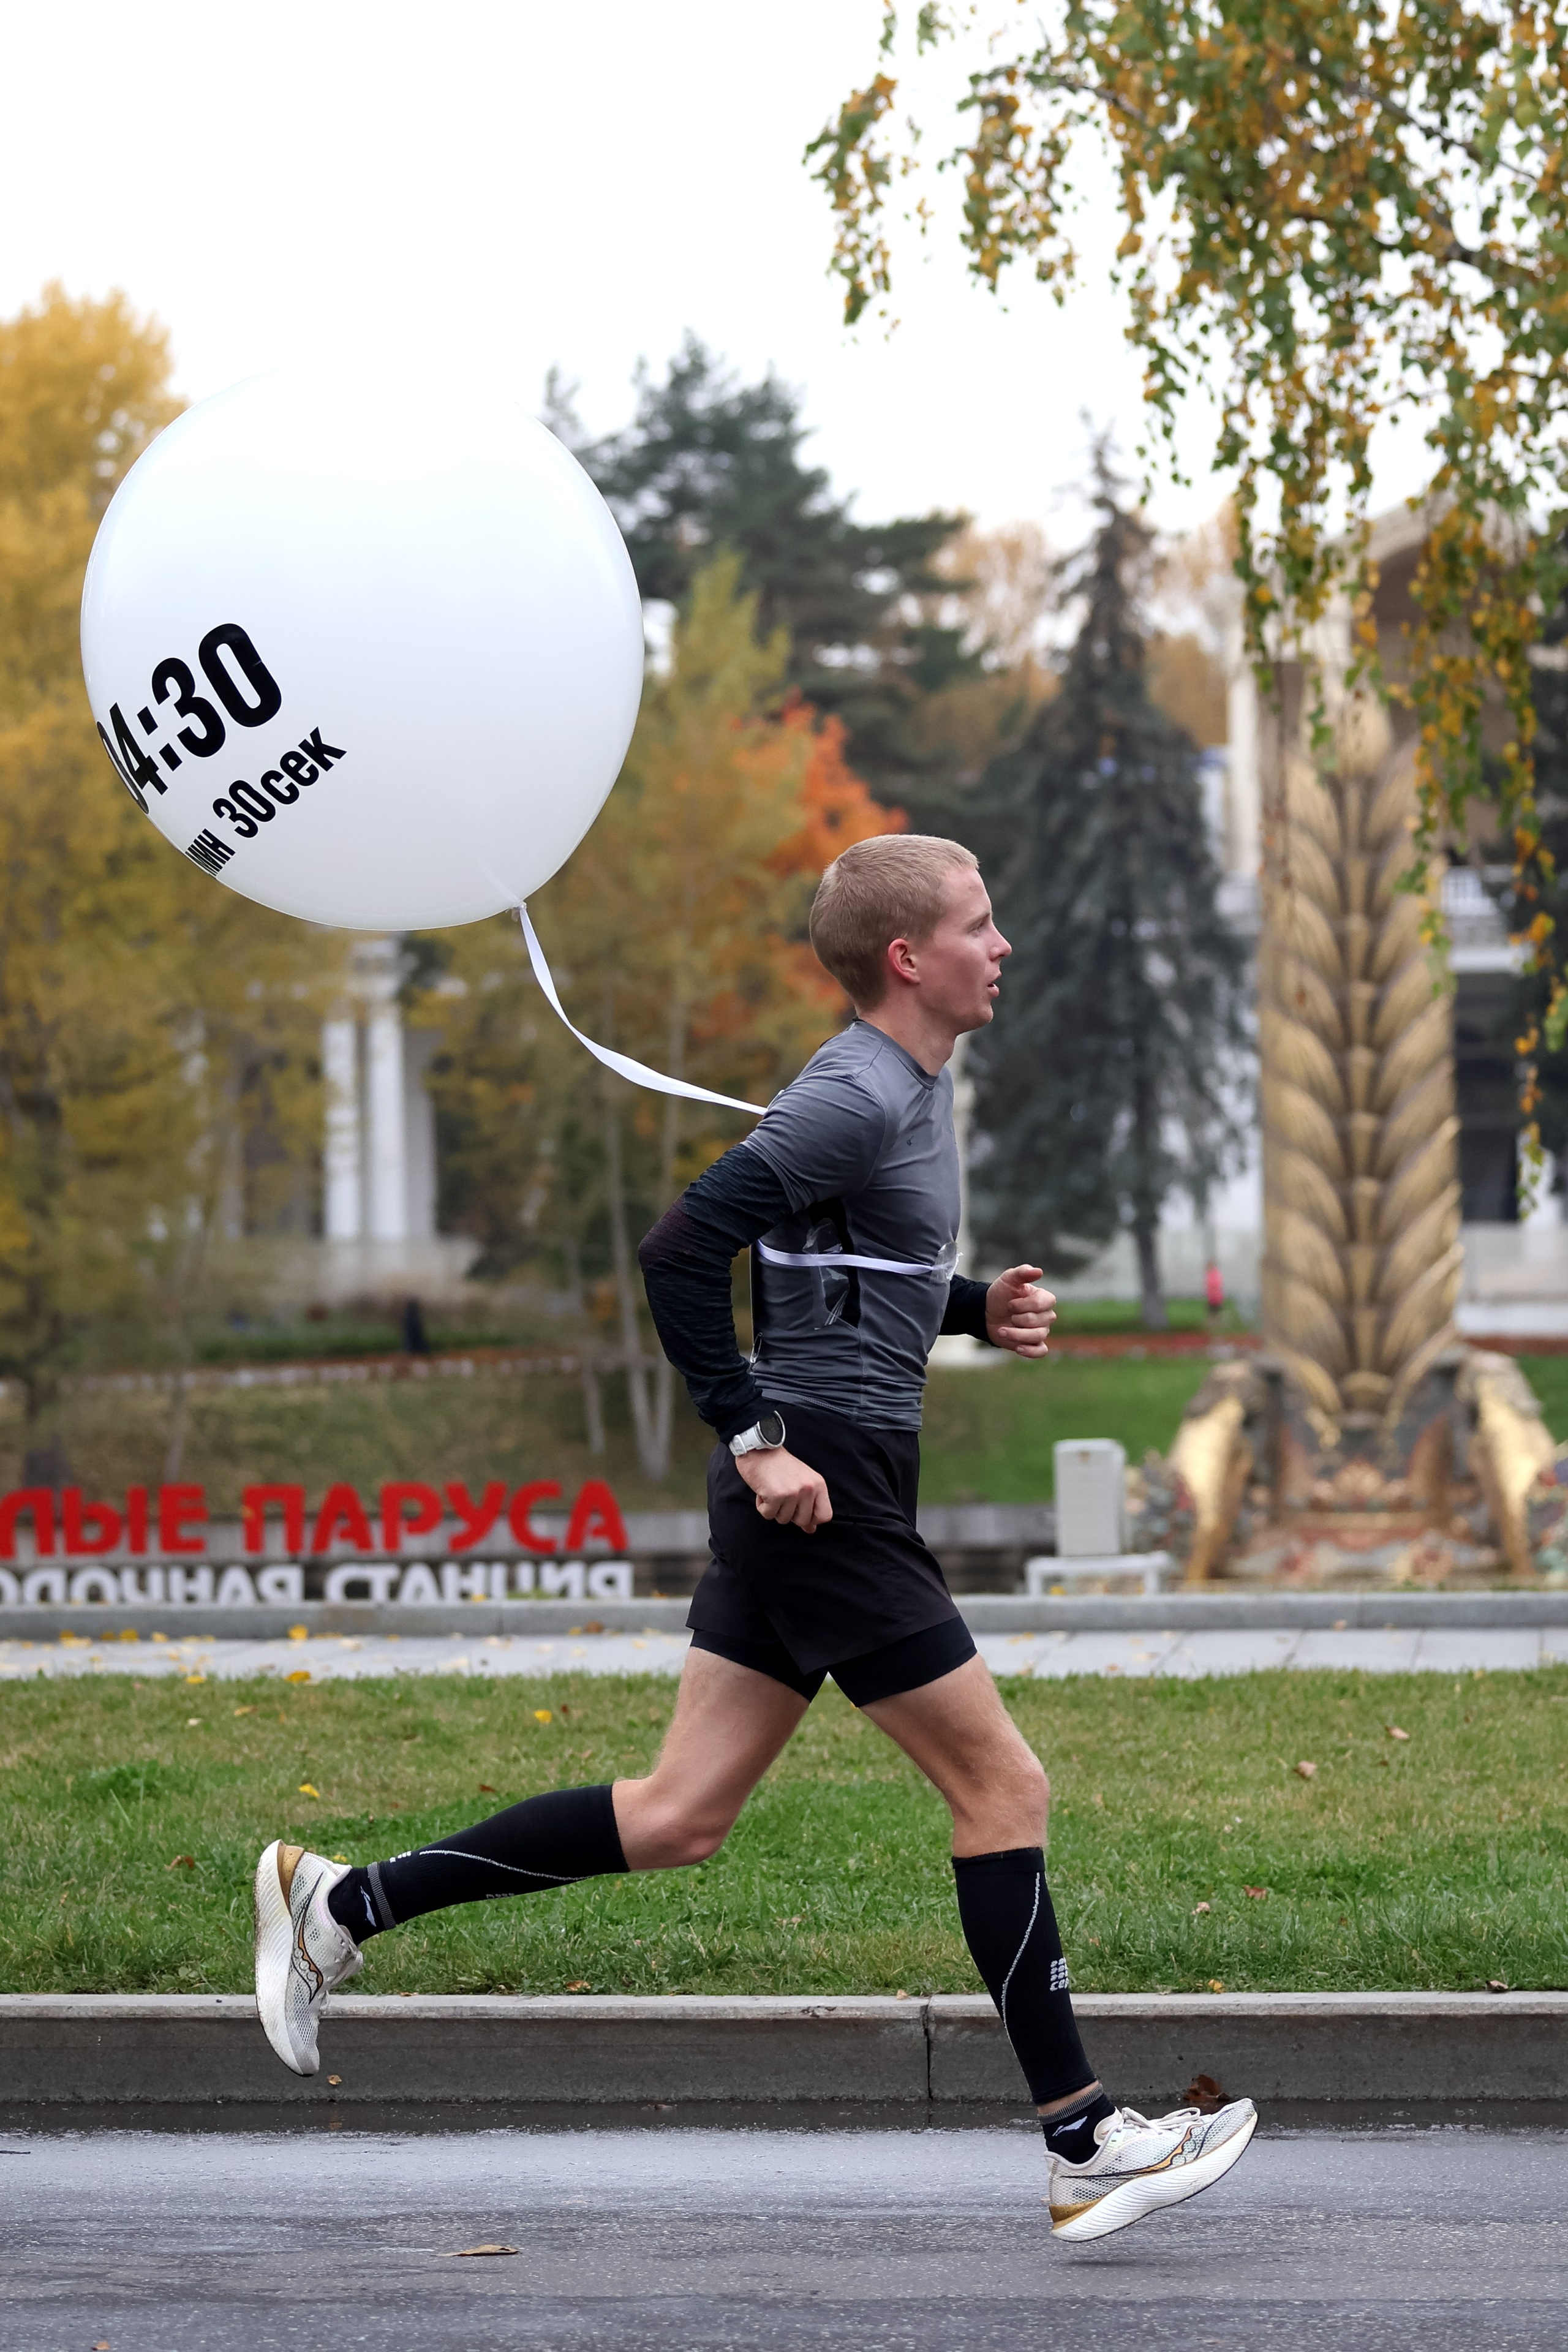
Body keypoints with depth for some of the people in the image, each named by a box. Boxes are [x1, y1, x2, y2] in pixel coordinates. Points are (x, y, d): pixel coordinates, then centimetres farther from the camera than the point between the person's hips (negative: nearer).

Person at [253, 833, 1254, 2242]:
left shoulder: (912, 1090, 16)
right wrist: (757, 1439, -22)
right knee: (1002, 1783, -4)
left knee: (679, 1818, 10)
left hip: (800, 1497, 10)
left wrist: (975, 1309, 12)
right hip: (827, 1490, -10)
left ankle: (342, 1907, 15)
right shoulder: (856, 1096, -15)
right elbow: (683, 1252, -22)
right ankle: (1088, 2148, 1)